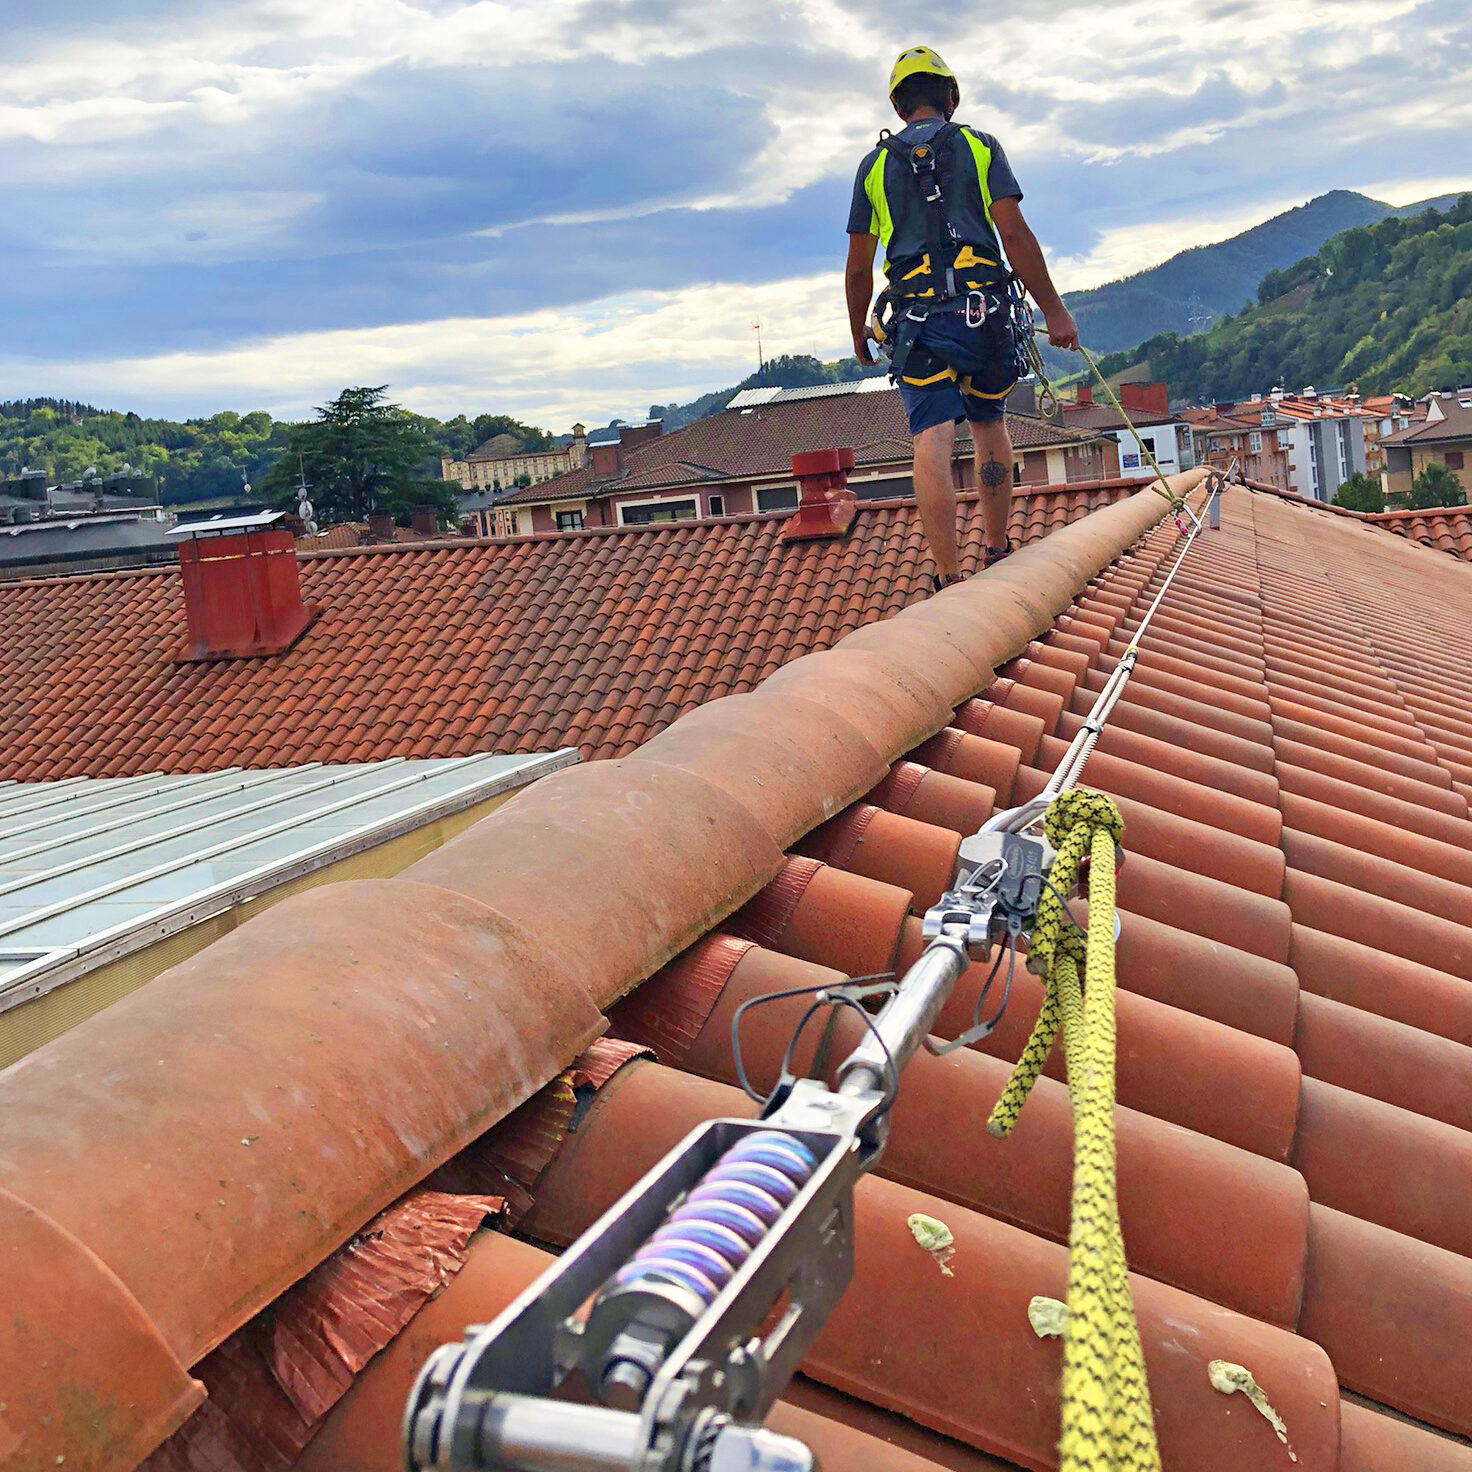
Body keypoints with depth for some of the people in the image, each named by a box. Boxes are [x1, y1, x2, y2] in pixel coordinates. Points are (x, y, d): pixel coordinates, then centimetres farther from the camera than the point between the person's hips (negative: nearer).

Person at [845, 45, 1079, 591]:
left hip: (917, 319, 0)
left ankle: (949, 578, -18)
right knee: (989, 424, 19)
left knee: (932, 441, -10)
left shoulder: (876, 163, 11)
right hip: (984, 312, 1)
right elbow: (1015, 233, -3)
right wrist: (1054, 310, 0)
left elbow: (858, 268, 11)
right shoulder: (979, 146, 8)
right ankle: (998, 553, 25)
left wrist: (859, 333, 24)